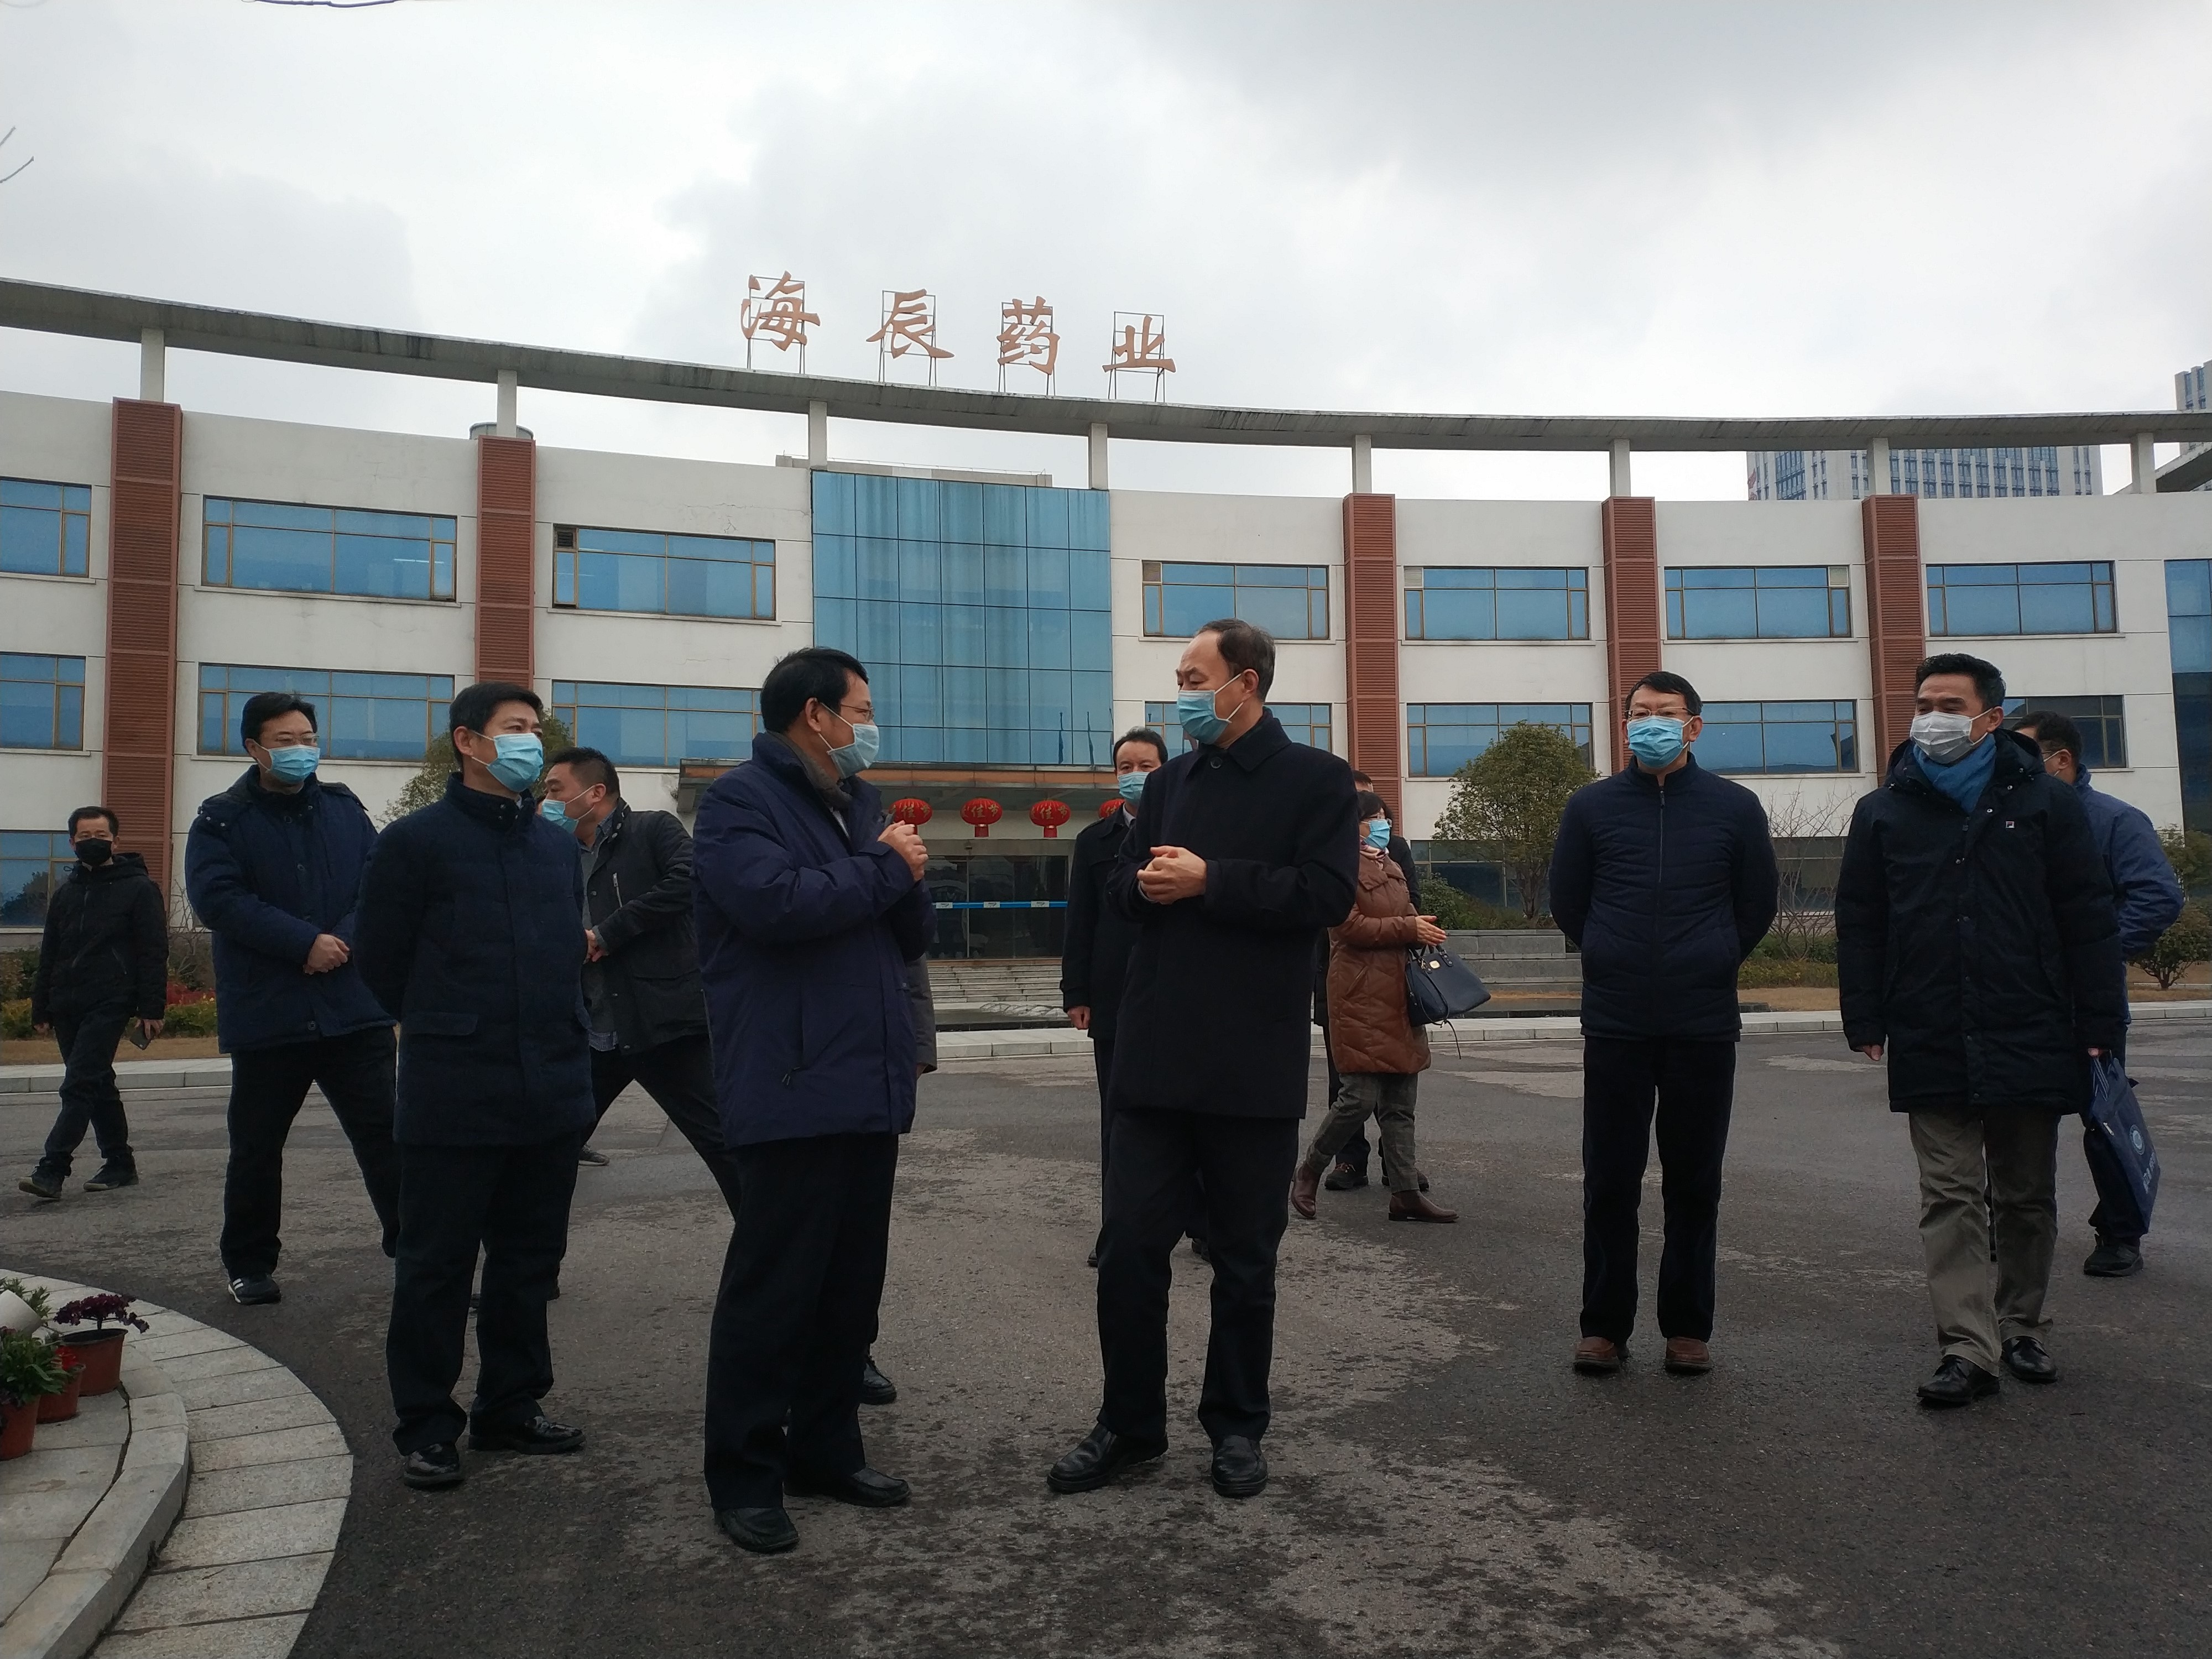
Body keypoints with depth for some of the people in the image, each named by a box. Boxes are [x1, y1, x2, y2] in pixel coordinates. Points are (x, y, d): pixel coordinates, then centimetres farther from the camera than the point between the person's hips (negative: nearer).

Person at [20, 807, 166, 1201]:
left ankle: (51, 1170, -15)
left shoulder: (139, 888, -1)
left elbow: (154, 953, -5)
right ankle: (120, 1164, 19)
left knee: (79, 1085, -13)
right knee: (98, 1086, 11)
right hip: (67, 1006, 7)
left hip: (109, 1005, -7)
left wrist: (151, 1009, -11)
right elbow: (48, 956, 21)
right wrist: (41, 1009, 14)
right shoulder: (65, 893, 17)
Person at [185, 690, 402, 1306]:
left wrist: (345, 940, -16)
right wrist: (306, 942, -20)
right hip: (266, 1016, -1)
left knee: (384, 1133, 1)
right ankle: (249, 1265, 27)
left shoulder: (344, 808, 9)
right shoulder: (222, 819, 0)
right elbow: (217, 897, -13)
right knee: (256, 1146, 11)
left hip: (354, 1007, 2)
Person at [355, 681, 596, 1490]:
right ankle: (426, 1428, 18)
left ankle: (511, 1406, 28)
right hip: (454, 1097, -5)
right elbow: (380, 960, 0)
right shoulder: (418, 840, -5)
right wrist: (447, 1028, 8)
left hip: (552, 1091, 6)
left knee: (530, 1259, 14)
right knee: (437, 1265, 5)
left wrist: (559, 1032, 12)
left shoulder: (557, 845, 12)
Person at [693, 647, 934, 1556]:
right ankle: (744, 1477, 12)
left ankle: (826, 1447, 27)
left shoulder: (862, 805, 19)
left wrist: (907, 874, -4)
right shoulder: (741, 800, -6)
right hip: (792, 1090, -8)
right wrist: (886, 871, -11)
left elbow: (914, 933, 17)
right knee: (772, 1286, -1)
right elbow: (775, 901, -25)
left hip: (870, 1087, 8)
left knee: (852, 1283, 13)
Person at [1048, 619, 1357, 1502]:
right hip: (1154, 1057, 4)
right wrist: (1151, 884, -8)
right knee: (1129, 1248, 5)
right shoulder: (1169, 782, 15)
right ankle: (1129, 1423, 21)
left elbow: (1327, 894, -14)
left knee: (1246, 1260, 10)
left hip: (1253, 1067, -4)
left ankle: (1237, 1427, 27)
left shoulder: (1315, 778, -2)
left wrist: (1209, 881, -17)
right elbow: (1121, 887, 15)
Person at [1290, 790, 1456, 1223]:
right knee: (1361, 1097, -10)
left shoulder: (1391, 867, 21)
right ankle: (1307, 1174, 8)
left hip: (1398, 994, 9)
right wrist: (1408, 929, -14)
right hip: (1361, 996, -9)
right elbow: (1350, 927, -15)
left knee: (1400, 1102, 8)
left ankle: (1405, 1193, 12)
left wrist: (1424, 930, 8)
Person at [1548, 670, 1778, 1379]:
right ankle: (1603, 1326, 15)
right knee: (1609, 1183, 4)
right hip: (1614, 1026, 0)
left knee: (1695, 1185, 8)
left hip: (1705, 1026, 0)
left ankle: (1688, 1327, 20)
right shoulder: (1591, 806, 2)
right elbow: (1568, 903, 11)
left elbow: (1757, 904, 12)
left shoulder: (1735, 807, 2)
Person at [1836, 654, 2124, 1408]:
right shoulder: (1883, 811, 5)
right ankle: (1969, 1349, 0)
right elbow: (1858, 924, 6)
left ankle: (2023, 1329, 28)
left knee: (2027, 1196, 12)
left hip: (2030, 1040, 0)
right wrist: (1867, 1021, 0)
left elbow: (2089, 919, 2)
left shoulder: (2046, 802, 3)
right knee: (1950, 1197, -1)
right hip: (1931, 1046, 0)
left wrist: (2099, 1022, -2)